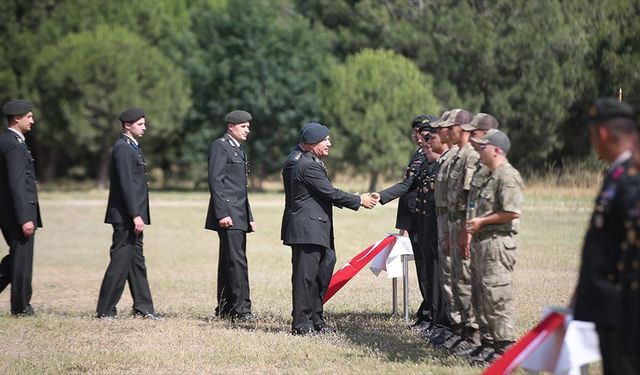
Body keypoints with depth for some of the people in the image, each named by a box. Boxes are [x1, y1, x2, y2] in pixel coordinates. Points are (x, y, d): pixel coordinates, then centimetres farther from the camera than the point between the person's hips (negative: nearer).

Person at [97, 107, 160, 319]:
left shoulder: (132, 147, 17)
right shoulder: (123, 148, -14)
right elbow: (126, 184, -20)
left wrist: (138, 215, 17)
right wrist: (135, 215, -23)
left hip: (133, 216, 10)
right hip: (126, 216, -10)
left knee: (137, 262, 11)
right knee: (121, 261, -7)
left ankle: (143, 308, 14)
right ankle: (105, 310, -2)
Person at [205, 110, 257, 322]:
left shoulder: (238, 149, 21)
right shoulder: (220, 146, -7)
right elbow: (215, 180, -15)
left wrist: (249, 216, 21)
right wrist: (222, 214, -21)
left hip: (239, 214, 9)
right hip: (228, 214, -9)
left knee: (229, 262, 10)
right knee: (237, 261, -13)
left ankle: (225, 309, 13)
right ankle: (241, 310, -15)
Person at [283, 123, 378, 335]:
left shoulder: (314, 164, 19)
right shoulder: (308, 166, -15)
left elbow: (328, 195, 22)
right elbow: (331, 193, -17)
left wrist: (356, 199, 15)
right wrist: (359, 201, -7)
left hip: (317, 231, 11)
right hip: (308, 230, -11)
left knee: (321, 276, 14)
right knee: (305, 276, -8)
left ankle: (316, 321, 21)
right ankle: (301, 324, -6)